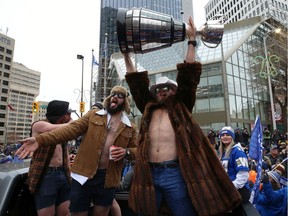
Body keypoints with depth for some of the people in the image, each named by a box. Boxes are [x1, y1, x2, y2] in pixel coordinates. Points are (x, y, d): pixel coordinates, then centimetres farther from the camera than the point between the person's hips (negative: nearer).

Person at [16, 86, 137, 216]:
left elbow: (136, 149, 10)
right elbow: (71, 129, -8)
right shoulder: (93, 115, 3)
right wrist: (40, 139, -20)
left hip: (108, 179, 1)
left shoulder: (130, 128, 5)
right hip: (84, 174, 0)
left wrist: (126, 152, -14)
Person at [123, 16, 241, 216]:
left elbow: (188, 77, 5)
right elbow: (137, 83, 16)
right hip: (149, 173, 3)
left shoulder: (181, 107, 11)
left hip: (175, 173, -3)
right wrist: (127, 55, 16)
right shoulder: (149, 108, 17)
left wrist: (192, 41, 4)